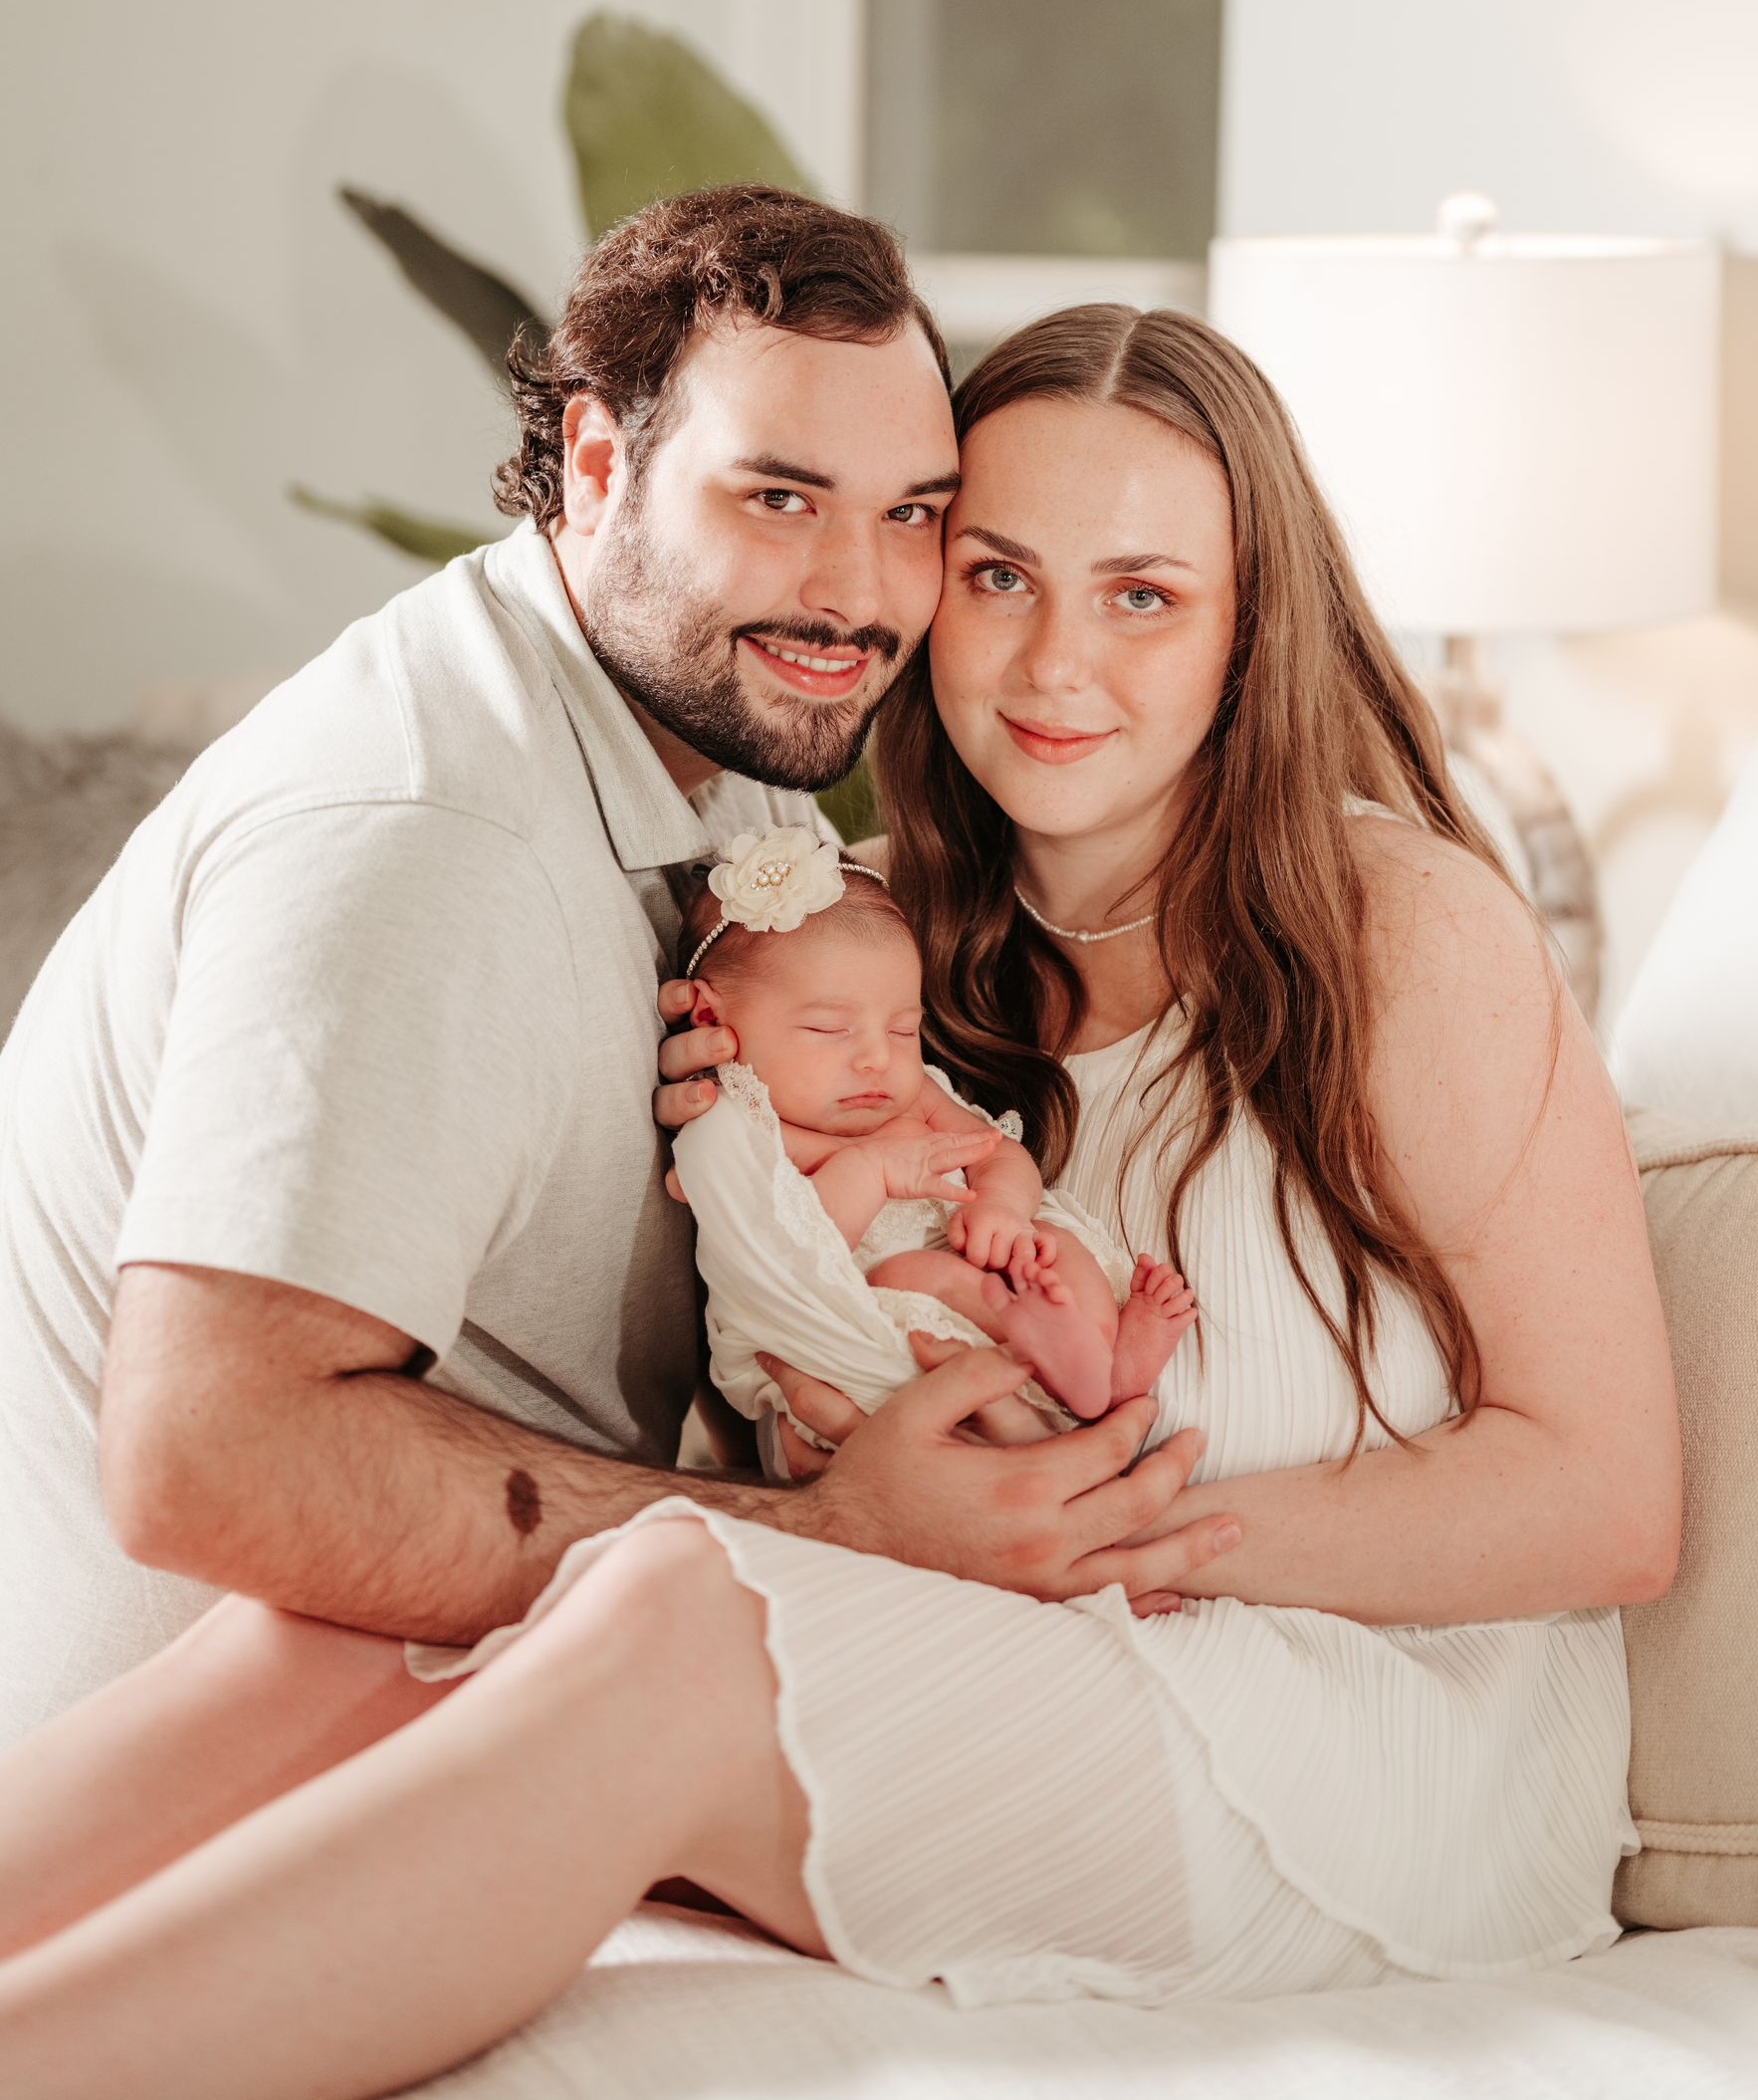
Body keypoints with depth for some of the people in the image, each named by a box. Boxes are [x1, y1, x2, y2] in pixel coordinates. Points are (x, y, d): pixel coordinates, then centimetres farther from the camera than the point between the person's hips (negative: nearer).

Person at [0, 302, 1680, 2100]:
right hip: (1013, 1712, 5)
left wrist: (1106, 1523, -14)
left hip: (1381, 1733, -5)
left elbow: (1607, 1510, -7)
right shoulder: (920, 940, 14)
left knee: (676, 1621, -33)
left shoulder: (1403, 928, -3)